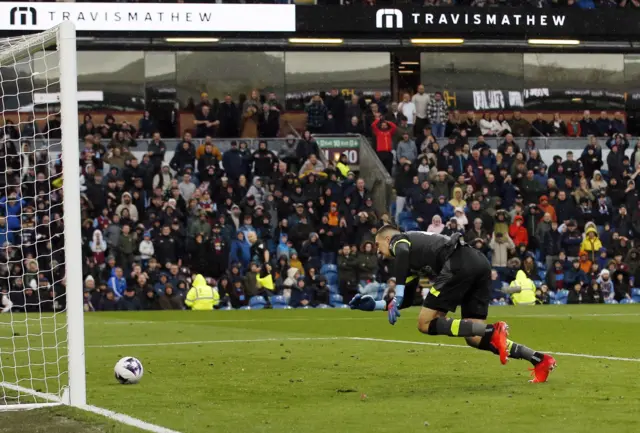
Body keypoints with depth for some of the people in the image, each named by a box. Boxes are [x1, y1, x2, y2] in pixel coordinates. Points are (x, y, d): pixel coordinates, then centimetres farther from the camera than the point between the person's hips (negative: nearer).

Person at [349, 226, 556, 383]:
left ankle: (493, 331, -21)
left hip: (458, 263, -9)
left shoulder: (398, 240, 13)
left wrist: (397, 298, -18)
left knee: (426, 323, -3)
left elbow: (402, 253, -14)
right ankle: (539, 359, -6)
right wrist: (374, 305, 43)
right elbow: (408, 300, 42)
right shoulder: (412, 261, 37)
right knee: (474, 338, 5)